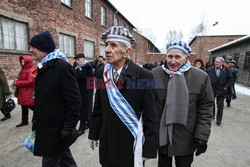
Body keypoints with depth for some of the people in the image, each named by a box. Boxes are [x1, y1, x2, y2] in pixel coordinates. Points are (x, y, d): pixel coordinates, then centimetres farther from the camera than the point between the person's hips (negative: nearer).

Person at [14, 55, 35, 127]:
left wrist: (17, 83, -15)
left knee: (33, 107, -1)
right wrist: (16, 81, 3)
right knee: (24, 108, 17)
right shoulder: (24, 69, 15)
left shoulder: (32, 70, -15)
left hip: (29, 94, -9)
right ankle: (24, 121, 30)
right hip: (22, 93, 10)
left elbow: (30, 82, -22)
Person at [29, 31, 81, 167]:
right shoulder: (44, 67, 9)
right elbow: (42, 99, 15)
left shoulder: (63, 67, -19)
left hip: (57, 130, -8)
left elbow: (74, 101, -21)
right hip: (47, 127, 8)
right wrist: (36, 122, 17)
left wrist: (69, 127, -19)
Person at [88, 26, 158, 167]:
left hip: (131, 146, -4)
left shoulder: (143, 76, -17)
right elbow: (98, 109, 5)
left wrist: (149, 149, -10)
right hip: (107, 144, 4)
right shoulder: (102, 74, -3)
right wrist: (94, 134, 10)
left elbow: (150, 116, -13)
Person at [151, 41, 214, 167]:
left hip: (186, 139, 0)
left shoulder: (201, 77, -9)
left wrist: (202, 136, -8)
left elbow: (206, 108, -5)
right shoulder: (155, 74, -7)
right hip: (161, 136, 1)